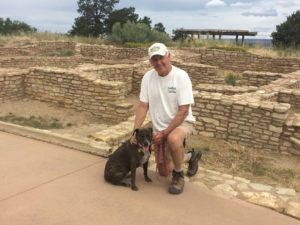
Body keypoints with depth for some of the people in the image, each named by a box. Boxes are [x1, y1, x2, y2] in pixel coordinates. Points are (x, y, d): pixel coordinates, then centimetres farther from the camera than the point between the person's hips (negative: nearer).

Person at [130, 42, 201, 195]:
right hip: (160, 128, 5)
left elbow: (183, 111, -23)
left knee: (173, 139, -41)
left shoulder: (181, 76, -20)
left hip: (182, 122, -4)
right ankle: (190, 156, 35)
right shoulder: (148, 77, -8)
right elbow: (142, 106, -4)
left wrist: (164, 133, -25)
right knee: (164, 172, 8)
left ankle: (178, 175, -12)